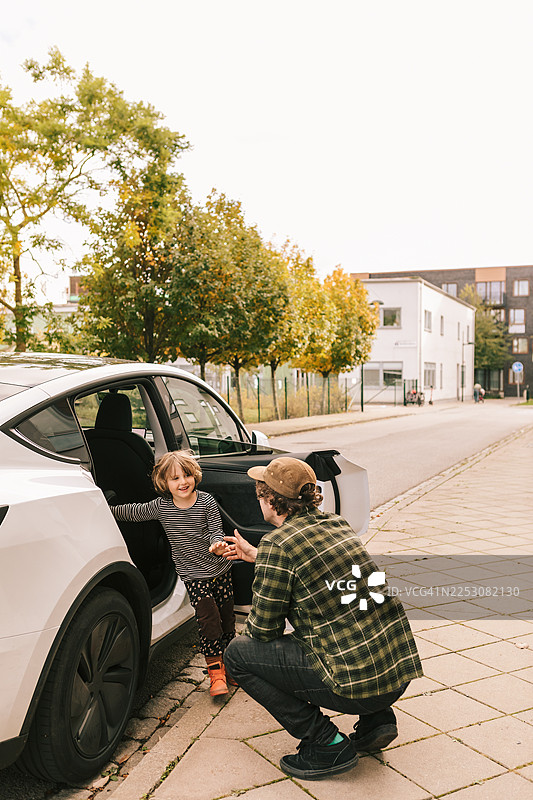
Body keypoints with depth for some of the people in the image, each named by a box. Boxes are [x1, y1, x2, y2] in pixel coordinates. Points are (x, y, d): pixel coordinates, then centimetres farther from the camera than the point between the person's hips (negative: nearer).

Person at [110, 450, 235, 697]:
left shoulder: (206, 501, -7)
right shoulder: (161, 507, -6)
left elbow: (216, 530, -9)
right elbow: (134, 512, 7)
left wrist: (217, 544, -30)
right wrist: (108, 510, 5)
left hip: (220, 568, 1)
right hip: (193, 576, -1)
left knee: (226, 616, 8)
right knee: (207, 619, -11)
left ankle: (228, 664, 28)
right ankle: (215, 670, 6)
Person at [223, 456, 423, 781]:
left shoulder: (277, 544, -12)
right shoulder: (337, 523, 10)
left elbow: (264, 629, -5)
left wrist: (250, 625, 18)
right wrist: (256, 556, 39)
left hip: (358, 683, -8)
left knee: (238, 652, 5)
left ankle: (327, 743, 3)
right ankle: (376, 720, 19)